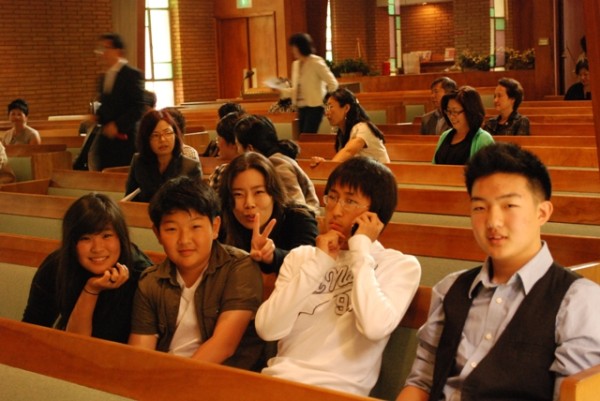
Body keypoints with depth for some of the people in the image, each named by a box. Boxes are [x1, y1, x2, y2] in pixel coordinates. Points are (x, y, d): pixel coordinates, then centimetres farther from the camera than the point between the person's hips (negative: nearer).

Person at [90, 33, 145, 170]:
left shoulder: (132, 75, -7)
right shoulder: (104, 77, 17)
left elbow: (139, 108, -13)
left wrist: (117, 125, -19)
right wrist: (97, 117, 4)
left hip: (124, 138, -7)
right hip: (105, 139, 7)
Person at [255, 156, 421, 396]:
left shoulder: (400, 265, 4)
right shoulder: (301, 256, 15)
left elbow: (375, 327, -16)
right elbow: (267, 329, 0)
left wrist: (361, 250, -6)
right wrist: (319, 262, -3)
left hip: (335, 389, -3)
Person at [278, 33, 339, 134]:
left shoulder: (316, 62, -10)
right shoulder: (296, 64, 12)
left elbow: (333, 83, -10)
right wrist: (281, 91, 3)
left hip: (314, 106, -7)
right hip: (301, 108, 7)